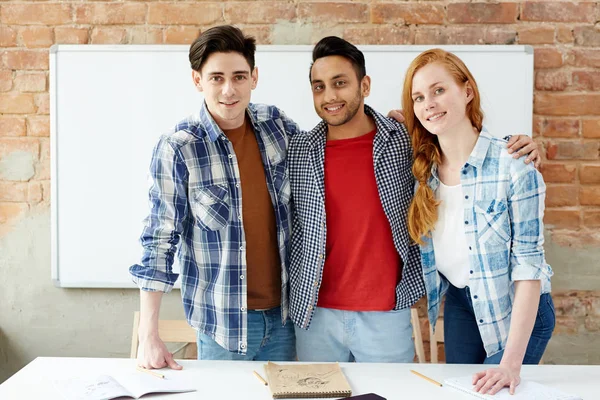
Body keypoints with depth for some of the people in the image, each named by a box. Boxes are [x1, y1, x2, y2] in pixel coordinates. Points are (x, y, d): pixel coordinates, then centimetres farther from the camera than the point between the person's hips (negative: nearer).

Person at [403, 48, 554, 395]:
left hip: (518, 311, -5)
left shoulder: (512, 165, -23)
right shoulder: (423, 169, -7)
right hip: (458, 305, 5)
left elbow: (528, 262, -23)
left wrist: (512, 360, -27)